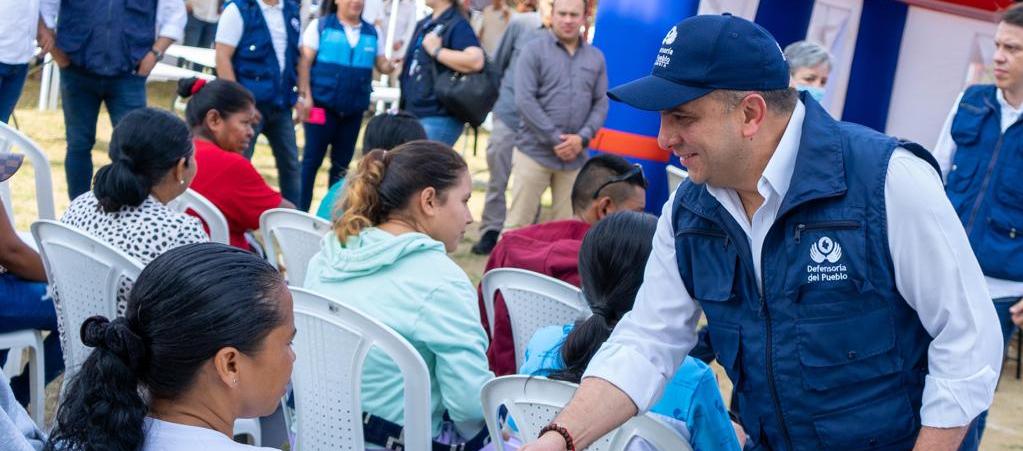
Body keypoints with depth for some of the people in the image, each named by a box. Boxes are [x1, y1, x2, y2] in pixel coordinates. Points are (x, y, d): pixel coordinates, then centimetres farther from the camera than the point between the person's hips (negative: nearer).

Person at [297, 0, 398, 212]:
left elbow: (382, 65, 11)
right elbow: (305, 62, -5)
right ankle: (299, 211, 7)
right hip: (323, 104, -4)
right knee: (312, 159, 1)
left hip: (354, 108, 4)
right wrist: (305, 95, -13)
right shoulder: (320, 25, -2)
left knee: (342, 163, 11)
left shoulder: (372, 32, 9)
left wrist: (392, 64, -13)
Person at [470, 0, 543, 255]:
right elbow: (498, 64, 8)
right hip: (508, 114, 1)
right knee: (497, 178, 7)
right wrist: (496, 96, 16)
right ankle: (491, 231, 18)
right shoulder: (520, 24, -6)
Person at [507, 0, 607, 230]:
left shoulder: (596, 58, 10)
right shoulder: (533, 51, -2)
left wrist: (583, 138, -9)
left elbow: (601, 104, 9)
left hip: (575, 157, 4)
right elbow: (524, 100, -10)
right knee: (518, 222, -1)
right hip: (534, 152, -3)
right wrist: (555, 139, -13)